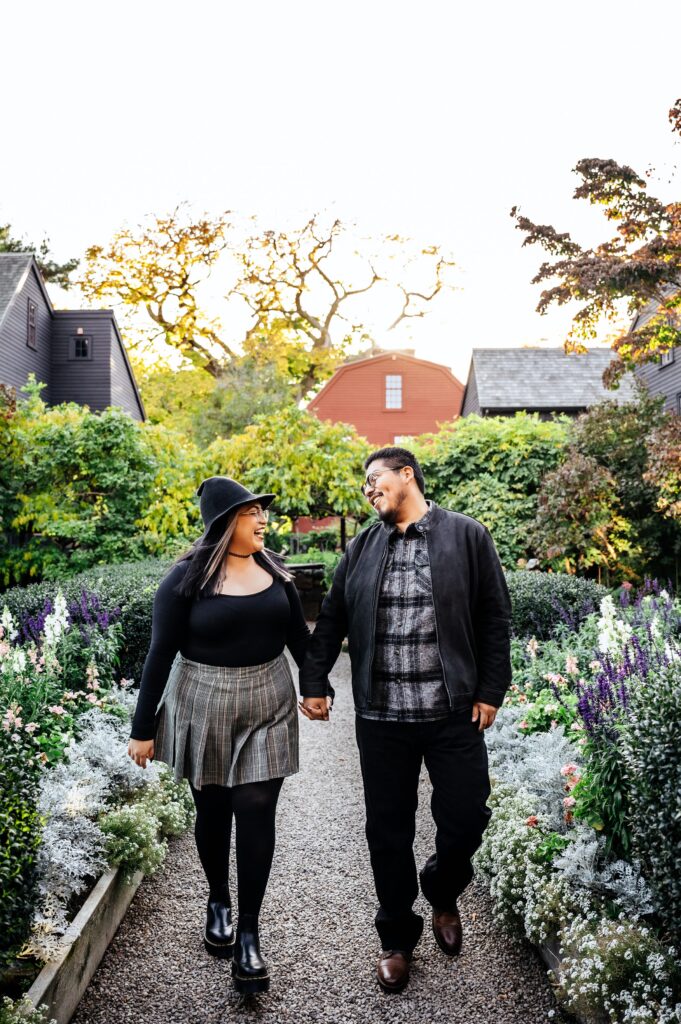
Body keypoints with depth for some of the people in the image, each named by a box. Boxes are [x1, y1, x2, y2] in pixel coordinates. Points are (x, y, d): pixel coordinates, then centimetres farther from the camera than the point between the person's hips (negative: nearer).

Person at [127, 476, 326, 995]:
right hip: (203, 706, -2)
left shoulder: (274, 568, 0)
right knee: (213, 810, 13)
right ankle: (218, 901, 39)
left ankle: (249, 933, 11)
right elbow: (161, 653, -9)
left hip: (267, 705, 2)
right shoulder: (187, 577, -12)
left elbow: (298, 634, 11)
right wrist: (144, 727, -7)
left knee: (256, 813, -1)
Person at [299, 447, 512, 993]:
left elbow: (495, 619, 0)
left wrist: (490, 690, -4)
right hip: (381, 716, 2)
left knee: (466, 817, 4)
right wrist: (314, 682, 10)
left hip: (454, 713, -2)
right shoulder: (361, 548, 8)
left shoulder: (467, 536, -1)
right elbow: (332, 620, 13)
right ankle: (397, 938, 29)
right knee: (388, 830, 9)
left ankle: (443, 893, 37)